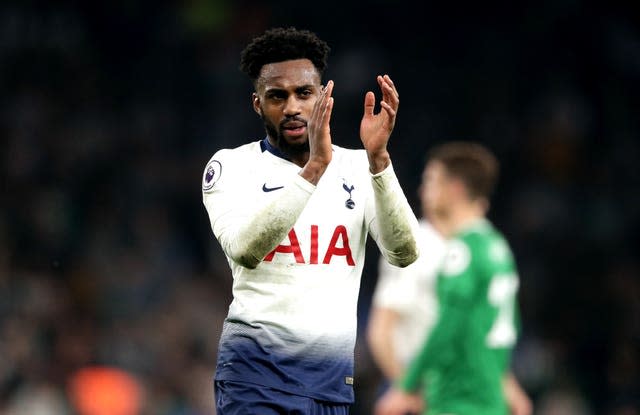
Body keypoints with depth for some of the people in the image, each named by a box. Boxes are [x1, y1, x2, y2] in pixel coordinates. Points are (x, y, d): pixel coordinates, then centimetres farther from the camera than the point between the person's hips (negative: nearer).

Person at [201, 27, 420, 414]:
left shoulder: (357, 168, 8)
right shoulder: (232, 165, -1)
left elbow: (404, 253, -6)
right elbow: (245, 250, -20)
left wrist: (378, 158, -18)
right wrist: (315, 167, -26)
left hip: (335, 379, 3)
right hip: (256, 371, -3)